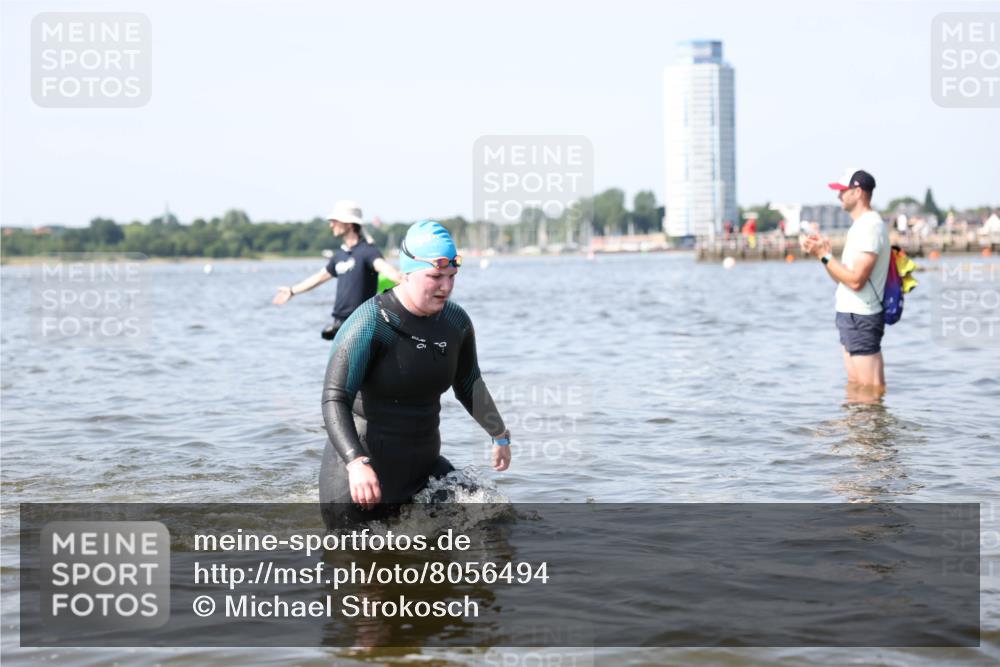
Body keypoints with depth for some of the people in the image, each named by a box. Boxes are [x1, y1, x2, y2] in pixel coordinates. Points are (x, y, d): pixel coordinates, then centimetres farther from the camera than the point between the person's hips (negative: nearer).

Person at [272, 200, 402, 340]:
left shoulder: (367, 251, -10)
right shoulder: (340, 255, 14)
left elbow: (383, 266, -30)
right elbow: (320, 277, 30)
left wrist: (401, 279, -53)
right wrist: (292, 290, 41)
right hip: (340, 321, 8)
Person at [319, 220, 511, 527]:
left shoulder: (456, 322, 2)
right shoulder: (370, 323, -18)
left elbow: (469, 386, 20)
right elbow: (335, 400, -23)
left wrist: (500, 435, 31)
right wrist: (357, 463, -37)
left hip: (423, 466, 6)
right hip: (364, 469, -6)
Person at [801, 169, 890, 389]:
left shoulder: (871, 226, -15)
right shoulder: (860, 225, 17)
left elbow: (855, 280, -23)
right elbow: (844, 279, 17)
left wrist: (824, 255, -16)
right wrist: (823, 252, 4)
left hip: (860, 318, -11)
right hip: (851, 315, 11)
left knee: (871, 389, -7)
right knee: (854, 386, 14)